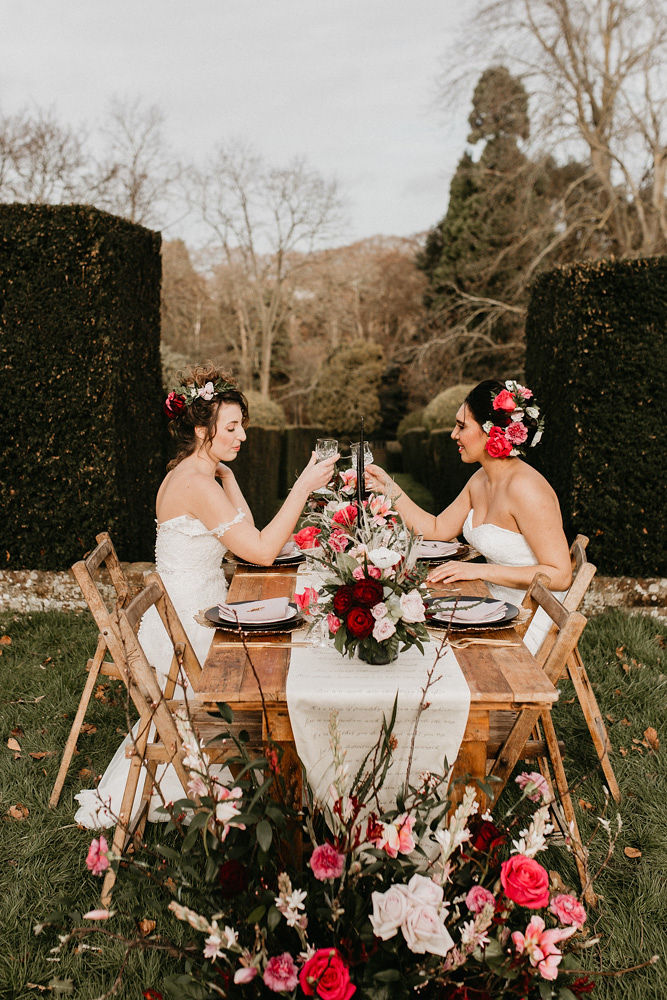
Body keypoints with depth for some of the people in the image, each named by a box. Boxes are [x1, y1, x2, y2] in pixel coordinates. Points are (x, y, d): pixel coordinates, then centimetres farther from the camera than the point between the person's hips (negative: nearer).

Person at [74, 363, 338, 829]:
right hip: (186, 628, -10)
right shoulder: (197, 485, -23)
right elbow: (262, 551, -25)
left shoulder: (188, 474, 9)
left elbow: (246, 531, 10)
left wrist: (226, 473, 6)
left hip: (187, 617, 10)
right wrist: (304, 487, -22)